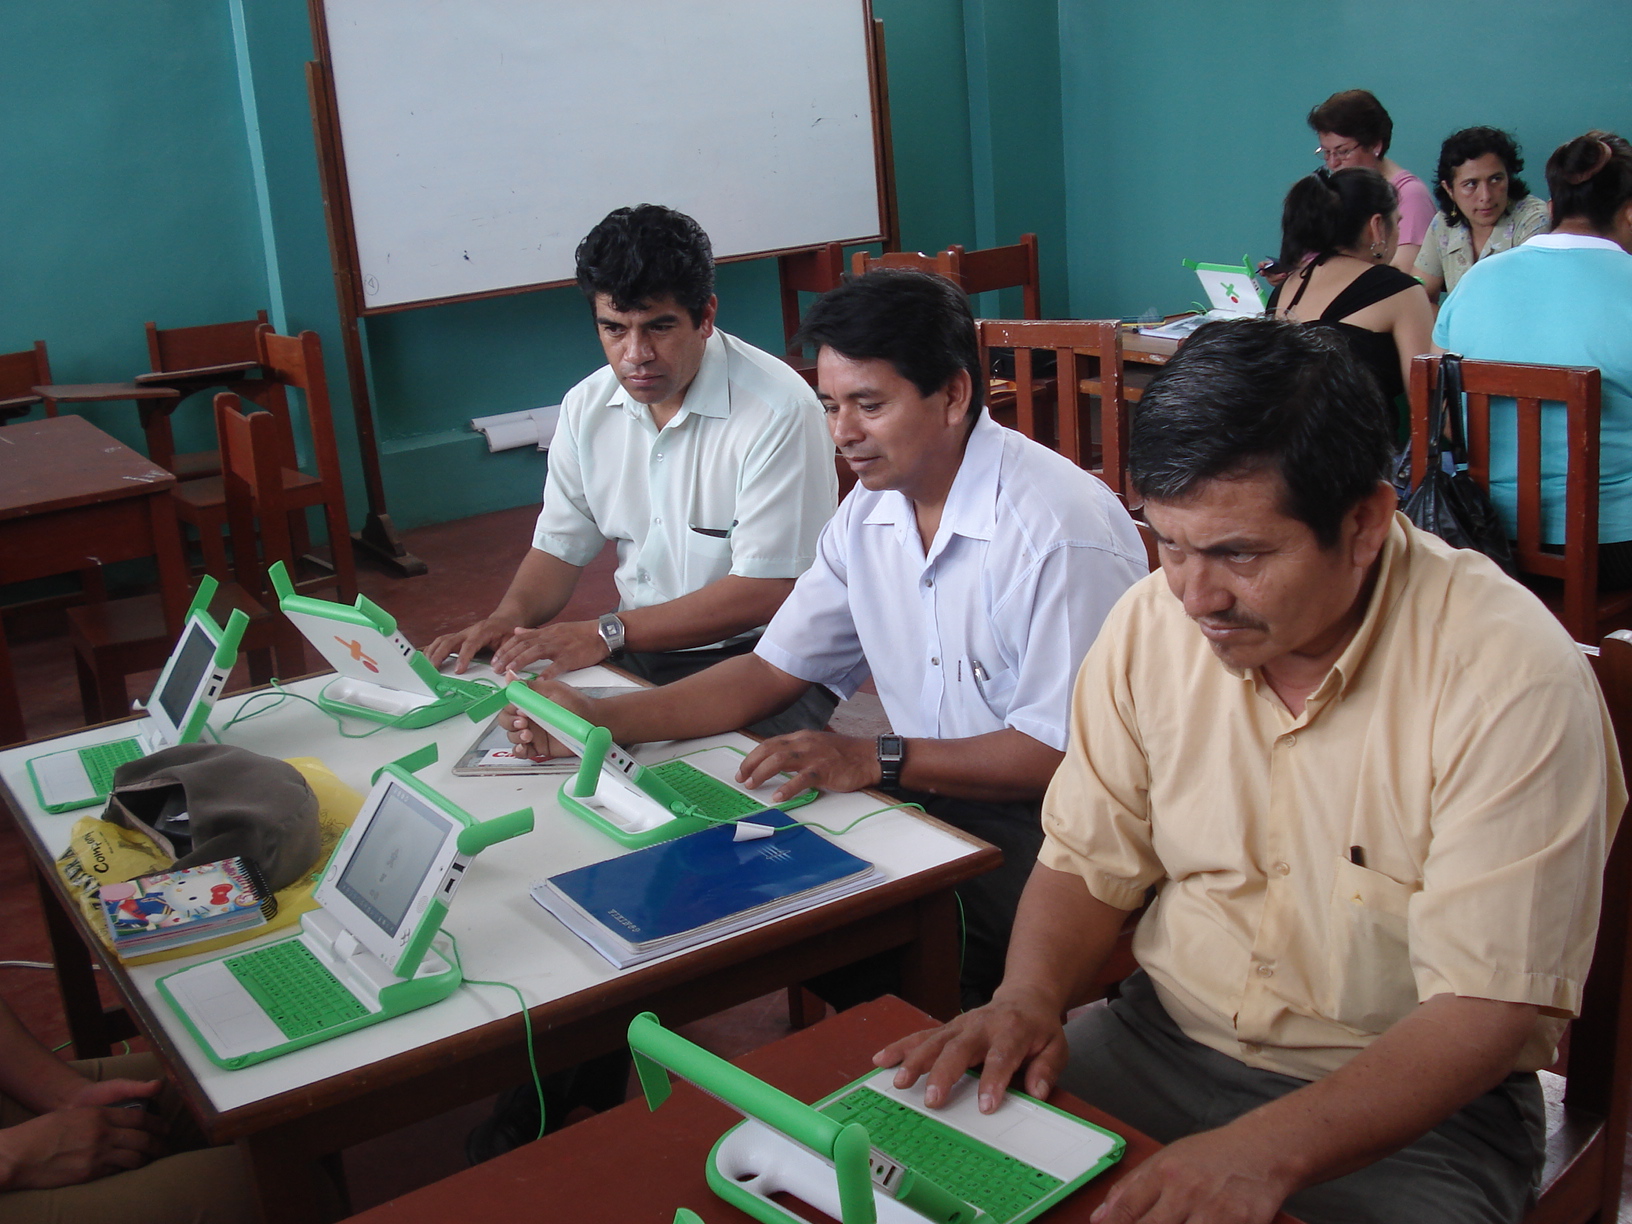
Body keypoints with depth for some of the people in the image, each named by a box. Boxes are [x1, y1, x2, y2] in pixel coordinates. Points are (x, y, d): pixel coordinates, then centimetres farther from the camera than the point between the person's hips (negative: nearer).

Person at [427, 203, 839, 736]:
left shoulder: (777, 410, -18)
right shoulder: (587, 407, 5)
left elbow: (766, 591, -20)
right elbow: (561, 546, 14)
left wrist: (607, 633, -23)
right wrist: (508, 618, -9)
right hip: (636, 652, 6)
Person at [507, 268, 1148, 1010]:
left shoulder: (1060, 530, -20)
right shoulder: (868, 516, 6)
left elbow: (1060, 753, -20)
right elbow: (772, 672, 9)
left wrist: (873, 760, -22)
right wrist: (601, 720, -3)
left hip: (1049, 832, -7)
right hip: (932, 803, 7)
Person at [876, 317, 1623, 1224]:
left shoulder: (1512, 676, -20)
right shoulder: (1151, 622, -5)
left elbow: (1487, 1008, -21)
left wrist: (1269, 1149, -34)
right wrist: (1030, 997, -14)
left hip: (1409, 1107, -2)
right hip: (1161, 1044, 3)